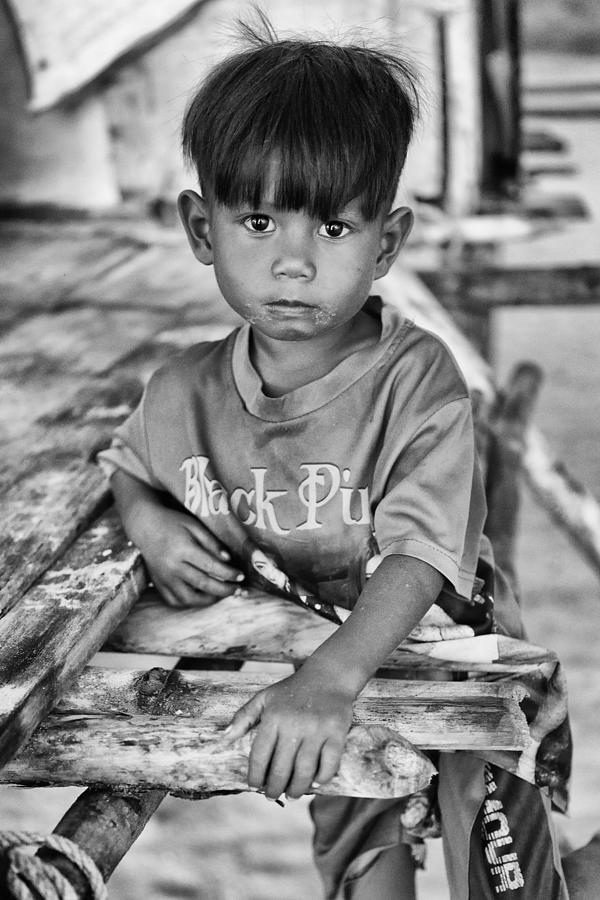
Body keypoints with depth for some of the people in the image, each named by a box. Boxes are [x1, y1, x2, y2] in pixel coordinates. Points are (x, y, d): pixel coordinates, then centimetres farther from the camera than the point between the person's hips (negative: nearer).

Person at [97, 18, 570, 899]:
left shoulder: (416, 380, -22)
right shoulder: (186, 391, -8)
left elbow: (420, 553, -31)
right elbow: (126, 467, 14)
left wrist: (331, 676, -45)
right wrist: (151, 525, -9)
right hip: (279, 663, 3)